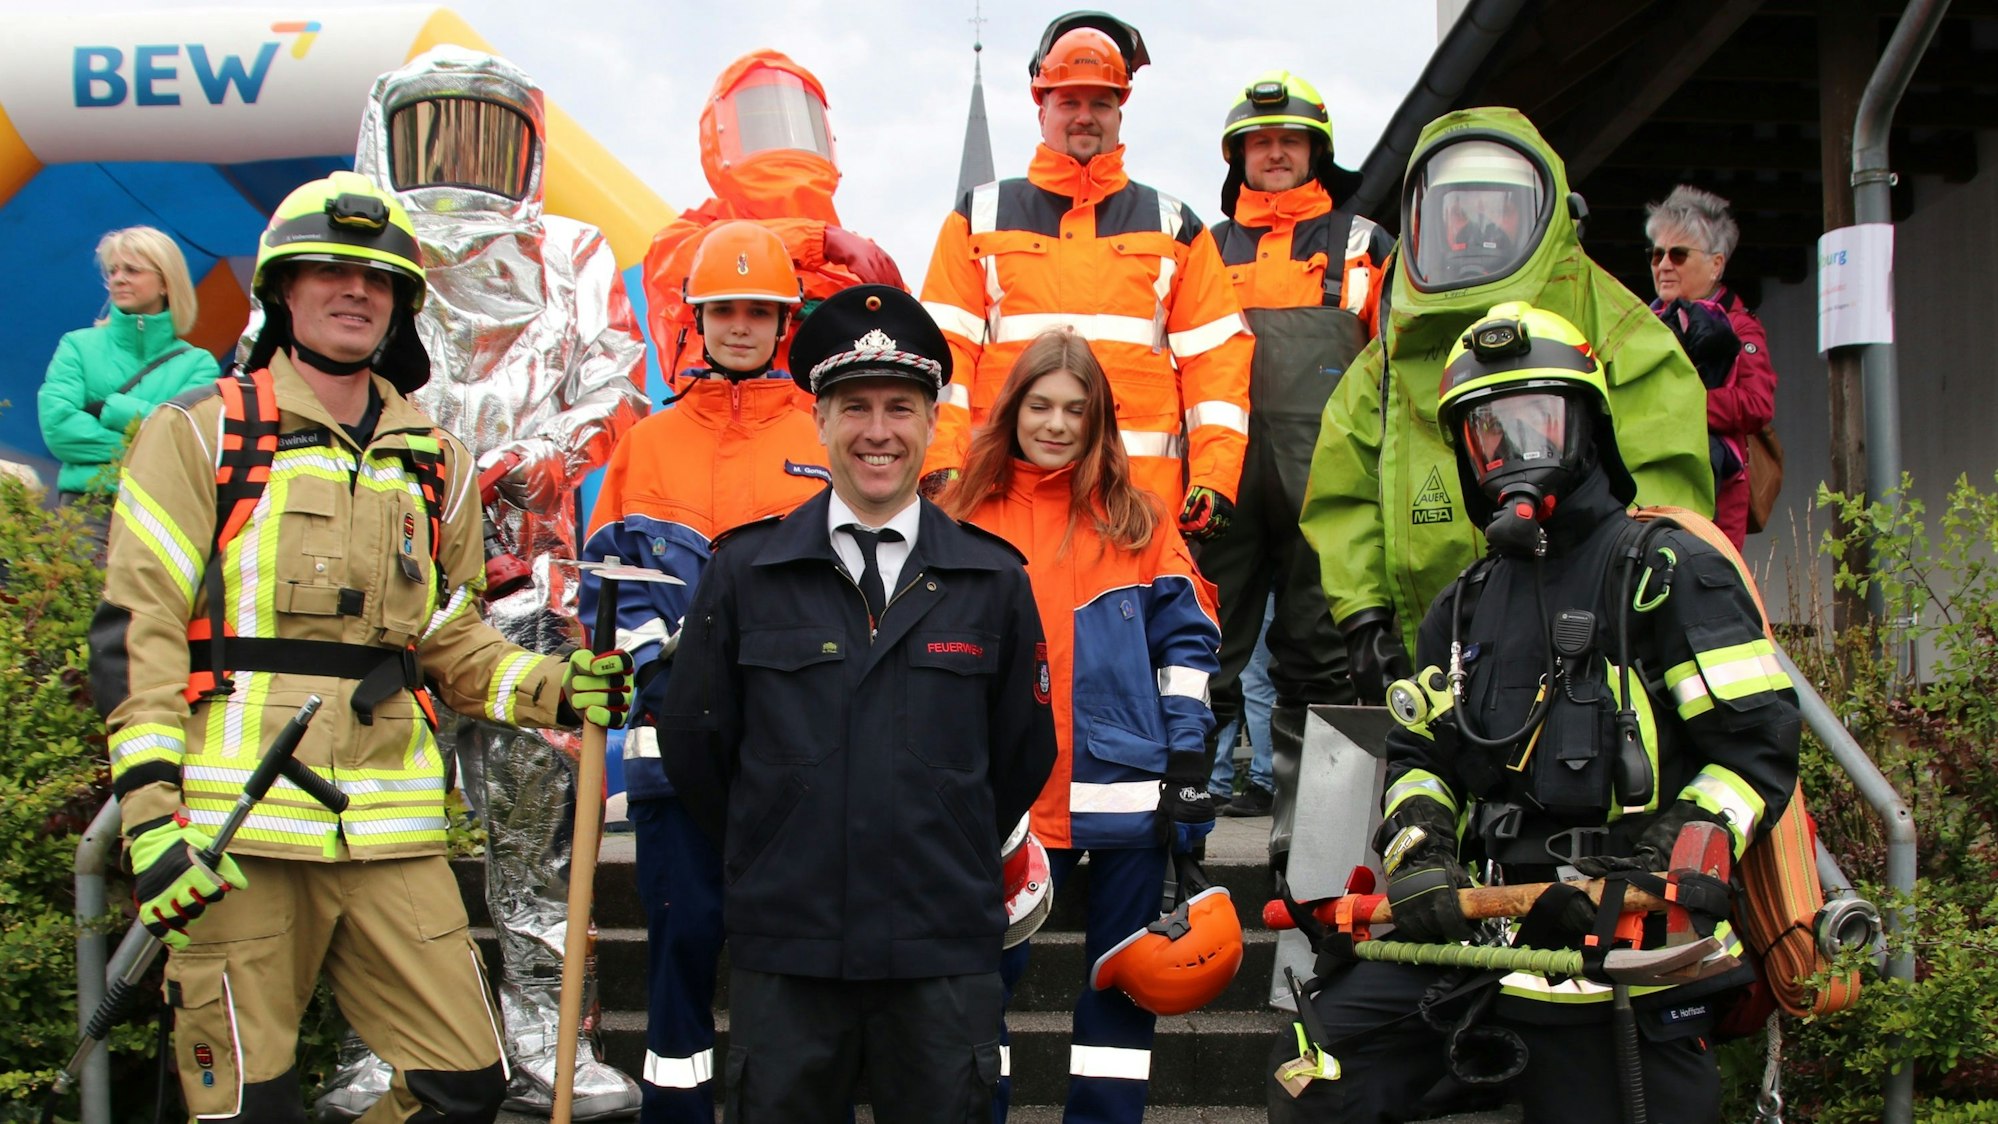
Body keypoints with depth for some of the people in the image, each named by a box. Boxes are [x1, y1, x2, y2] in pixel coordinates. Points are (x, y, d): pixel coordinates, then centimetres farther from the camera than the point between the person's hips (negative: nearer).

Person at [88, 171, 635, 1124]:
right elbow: (137, 629, -3)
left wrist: (555, 688, 1)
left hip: (392, 830, 4)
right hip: (234, 832, -4)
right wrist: (152, 813, -13)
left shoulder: (433, 464, 17)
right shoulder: (199, 435, 3)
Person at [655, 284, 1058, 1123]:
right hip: (783, 950, 0)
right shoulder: (744, 572, 2)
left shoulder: (993, 581, 3)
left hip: (945, 952, 0)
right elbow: (692, 739, 8)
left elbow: (1024, 754, 11)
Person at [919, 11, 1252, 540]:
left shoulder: (1173, 226, 17)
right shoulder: (980, 217, 15)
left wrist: (1214, 477, -1)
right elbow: (944, 349, 7)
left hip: (1144, 494, 1)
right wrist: (942, 467, -7)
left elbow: (1214, 354, 11)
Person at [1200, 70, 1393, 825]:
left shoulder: (1363, 246, 14)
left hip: (1324, 476, -1)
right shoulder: (1207, 250, 18)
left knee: (1317, 645, 2)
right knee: (1212, 634, 1)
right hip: (1223, 471, 1)